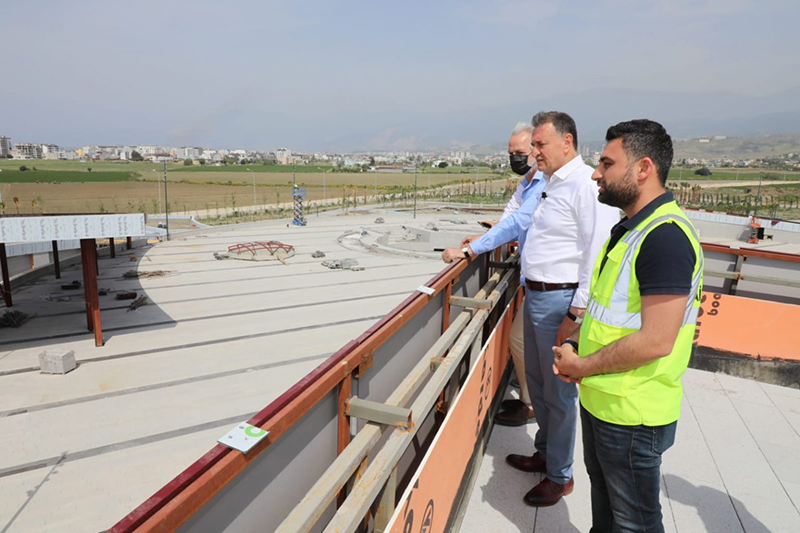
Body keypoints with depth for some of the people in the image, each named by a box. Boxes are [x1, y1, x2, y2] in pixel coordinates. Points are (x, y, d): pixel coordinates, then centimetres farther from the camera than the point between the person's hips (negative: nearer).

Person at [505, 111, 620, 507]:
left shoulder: (587, 185, -17)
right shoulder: (551, 185, 13)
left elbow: (598, 255, -21)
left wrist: (576, 313, -21)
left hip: (560, 300, -9)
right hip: (535, 295, 9)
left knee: (558, 391, 5)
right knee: (537, 382, 21)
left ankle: (560, 476, 25)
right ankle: (545, 453, 41)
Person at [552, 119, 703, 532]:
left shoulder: (665, 236, -25)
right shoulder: (631, 227, 8)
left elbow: (655, 341, -28)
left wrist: (582, 367, -17)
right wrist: (576, 343, 1)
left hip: (631, 414, -9)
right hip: (600, 399, 9)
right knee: (603, 494, 28)